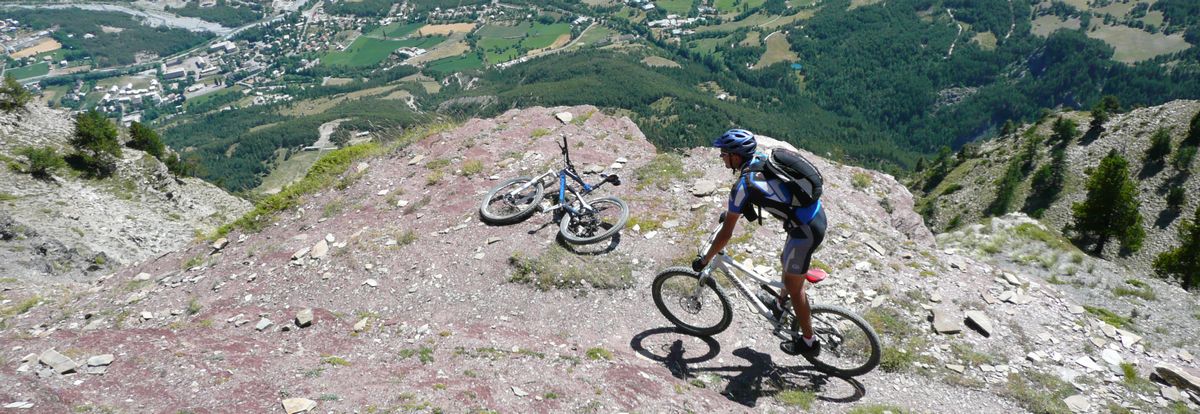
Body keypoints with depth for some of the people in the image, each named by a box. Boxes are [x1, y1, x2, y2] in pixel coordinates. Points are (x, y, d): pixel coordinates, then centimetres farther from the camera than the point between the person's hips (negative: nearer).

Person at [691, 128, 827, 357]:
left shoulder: (743, 185, -19)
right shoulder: (762, 159, 5)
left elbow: (725, 234, -14)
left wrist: (704, 260, 0)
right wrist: (731, 211, 39)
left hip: (805, 231, -9)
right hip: (818, 214, 9)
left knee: (794, 286, 10)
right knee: (786, 260, 31)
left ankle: (809, 342, 26)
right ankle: (781, 305, 55)